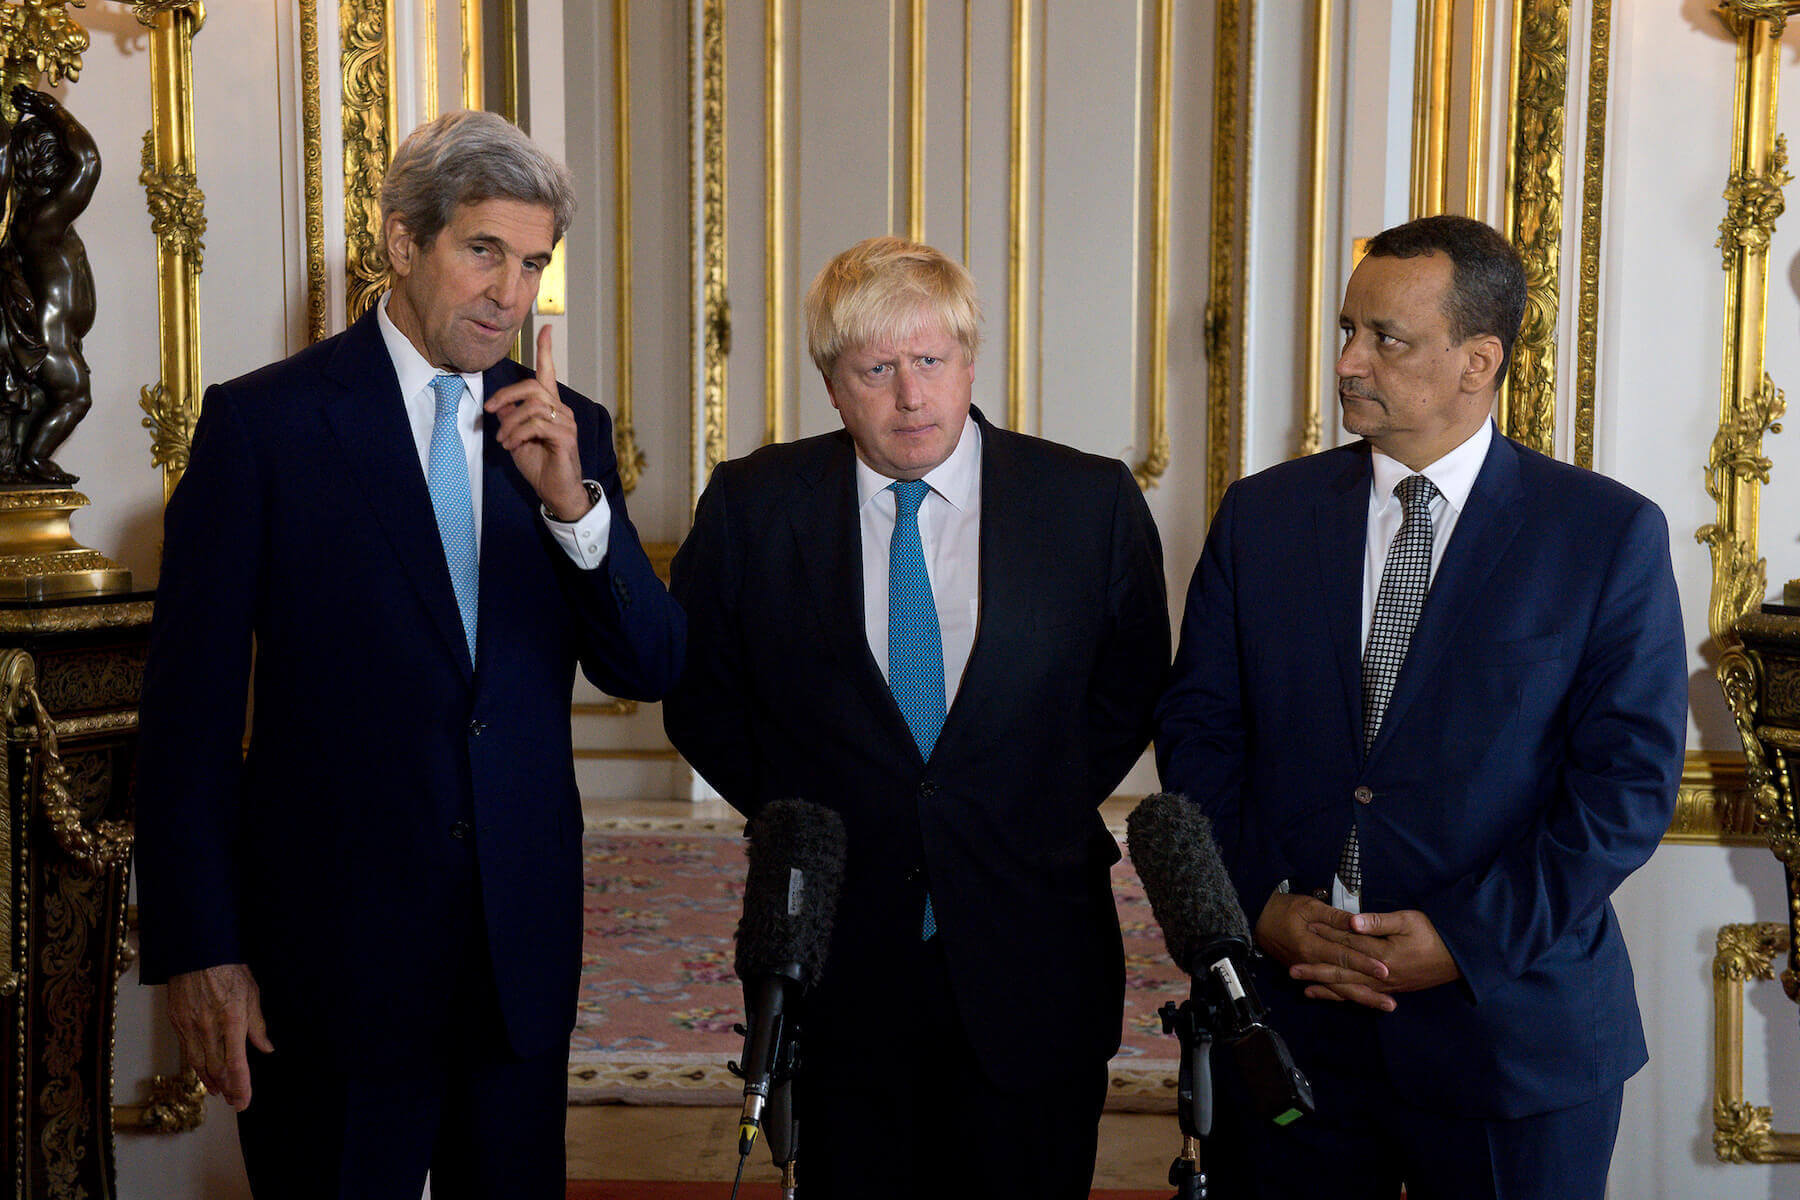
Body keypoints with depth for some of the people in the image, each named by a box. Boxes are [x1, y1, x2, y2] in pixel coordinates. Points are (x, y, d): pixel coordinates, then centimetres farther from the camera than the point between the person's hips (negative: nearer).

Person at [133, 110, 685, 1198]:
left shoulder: (568, 432, 6)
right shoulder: (263, 423, -6)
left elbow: (649, 669, 1)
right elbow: (191, 706, -6)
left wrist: (571, 499, -14)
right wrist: (198, 950, -9)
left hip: (526, 940, 4)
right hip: (333, 937, -4)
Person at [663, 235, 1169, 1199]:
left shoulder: (1092, 503, -3)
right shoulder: (751, 506, -2)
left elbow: (1132, 689, 10)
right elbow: (699, 694, 9)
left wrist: (1048, 812, 2)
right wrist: (795, 817, 1)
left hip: (1029, 969, 0)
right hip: (838, 963, 0)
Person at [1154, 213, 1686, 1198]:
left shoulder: (1611, 534, -4)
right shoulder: (1261, 515, 4)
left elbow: (1629, 778, -8)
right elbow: (1197, 727, 4)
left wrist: (1470, 936, -14)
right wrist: (1258, 903, -9)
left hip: (1512, 1027, -2)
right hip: (1286, 1016, 2)